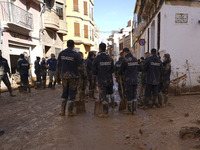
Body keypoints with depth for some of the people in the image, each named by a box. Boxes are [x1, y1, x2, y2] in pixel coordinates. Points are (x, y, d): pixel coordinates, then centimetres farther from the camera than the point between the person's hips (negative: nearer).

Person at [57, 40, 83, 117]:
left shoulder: (61, 53, 4)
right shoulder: (76, 55, -10)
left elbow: (58, 65, 7)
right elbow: (80, 67, -11)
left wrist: (58, 75, 16)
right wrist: (82, 74, 7)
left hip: (64, 76, 4)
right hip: (73, 77, -4)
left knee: (64, 93, 17)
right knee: (72, 93, 6)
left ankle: (62, 111, 18)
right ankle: (70, 112, 13)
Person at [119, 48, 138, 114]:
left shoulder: (125, 60, -11)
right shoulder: (135, 59, 6)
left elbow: (121, 70, -1)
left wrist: (119, 73, 22)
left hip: (128, 80, -5)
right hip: (135, 80, 5)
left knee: (129, 96, 5)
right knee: (134, 95, 15)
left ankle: (130, 110, 15)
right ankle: (134, 109, 21)